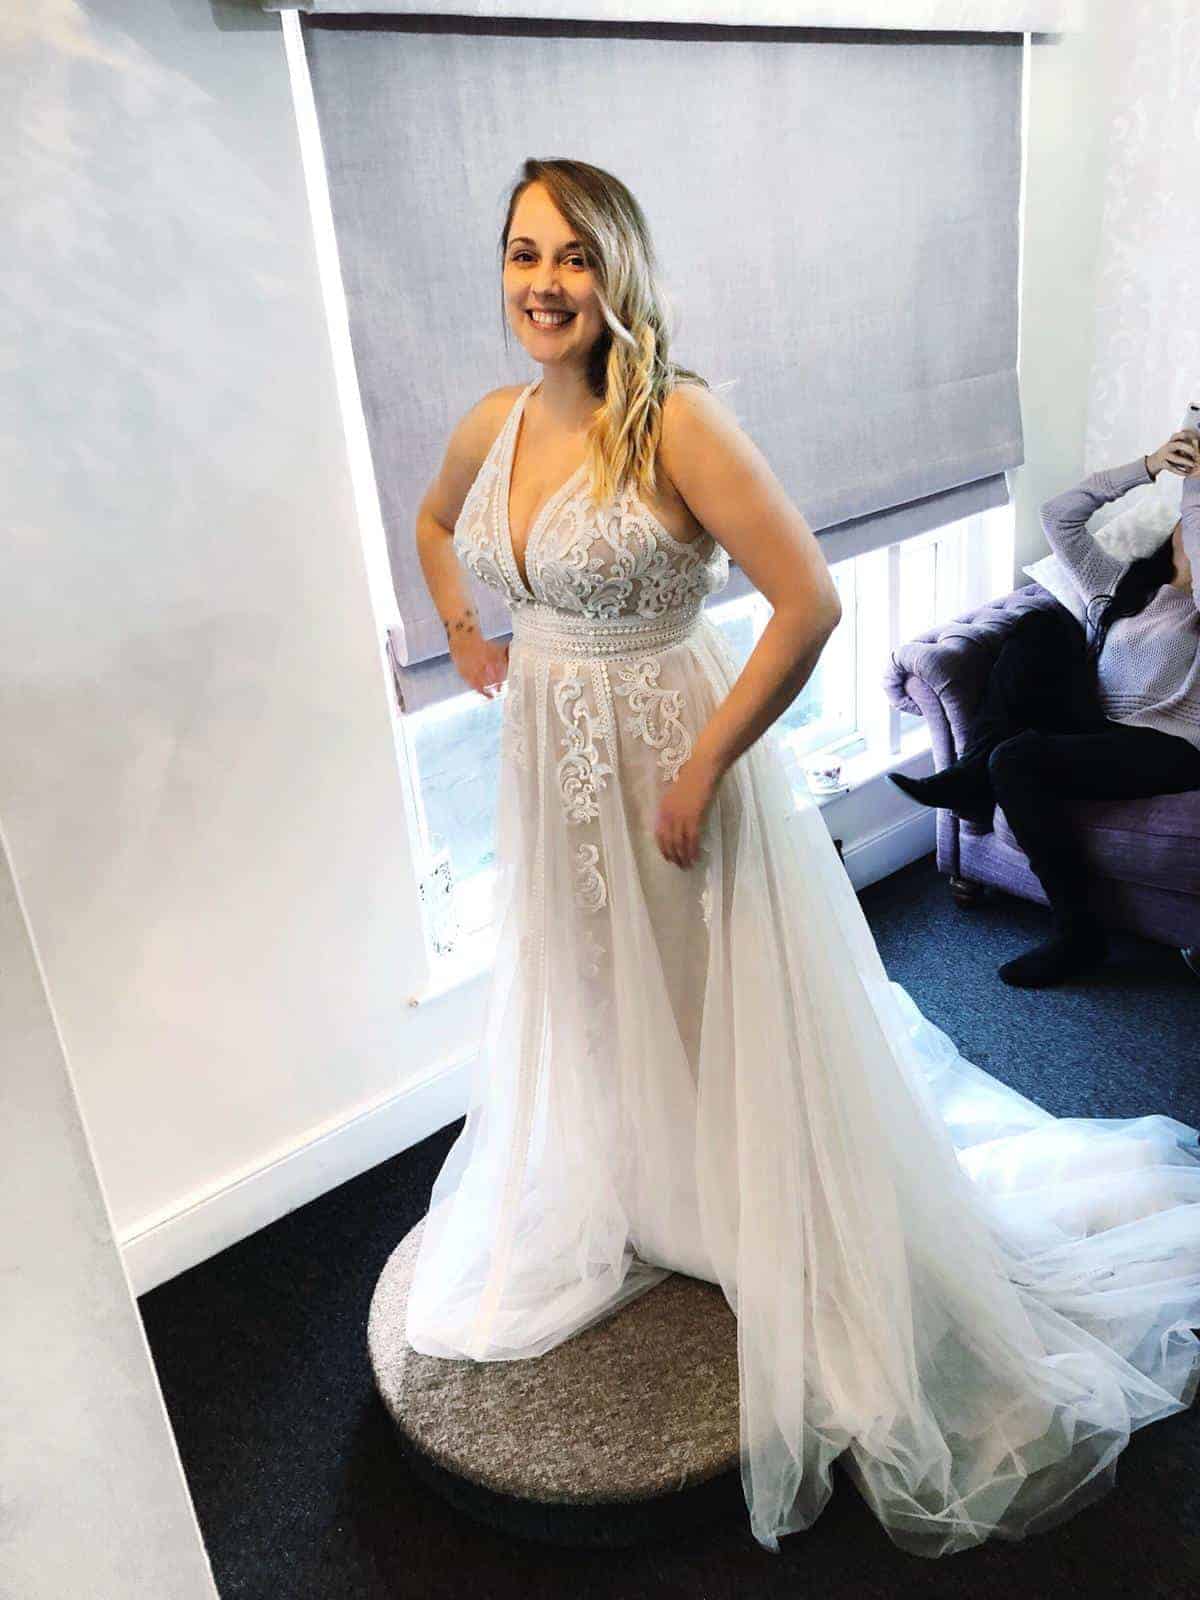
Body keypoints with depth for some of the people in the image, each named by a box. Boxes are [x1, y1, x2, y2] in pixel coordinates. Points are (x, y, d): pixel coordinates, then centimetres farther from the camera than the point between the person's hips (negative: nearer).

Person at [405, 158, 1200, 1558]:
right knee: (584, 1011, 23)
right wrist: (463, 635, 12)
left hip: (672, 765, -6)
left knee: (725, 1026, 9)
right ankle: (612, 1210, 51)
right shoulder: (493, 428, 1)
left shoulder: (676, 425, -20)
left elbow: (810, 602, -24)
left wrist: (704, 771, -22)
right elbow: (434, 520, 24)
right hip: (548, 769, 7)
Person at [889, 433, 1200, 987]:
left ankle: (1079, 933, -18)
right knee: (1044, 624, -8)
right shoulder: (1122, 584, 23)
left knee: (1017, 760, -29)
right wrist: (1146, 467, 6)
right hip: (1095, 733, 6)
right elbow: (1058, 515, 14)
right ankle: (974, 773, -15)